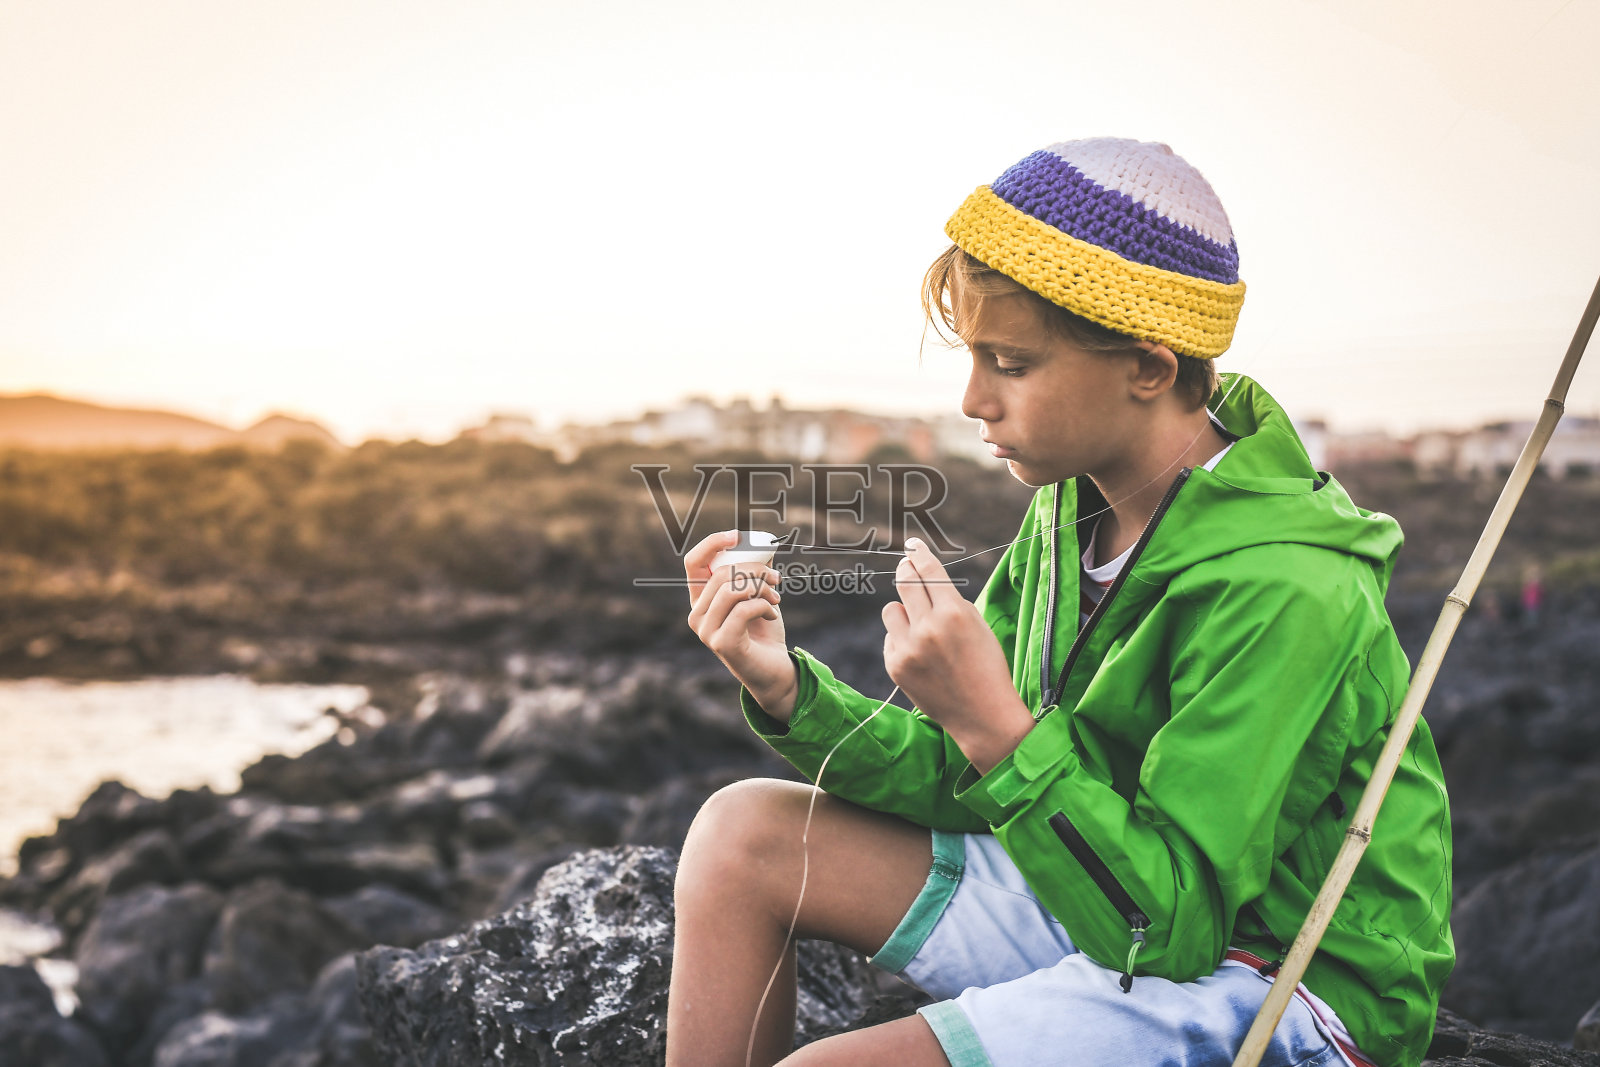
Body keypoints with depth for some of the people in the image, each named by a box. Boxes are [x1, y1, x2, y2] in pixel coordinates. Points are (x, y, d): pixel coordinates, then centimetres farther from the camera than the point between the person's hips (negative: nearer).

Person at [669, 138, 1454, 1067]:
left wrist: (995, 725, -36)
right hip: (1120, 900, 8)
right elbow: (966, 780, 2)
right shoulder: (1074, 507, -1)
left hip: (1272, 991, -7)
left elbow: (1169, 922, -27)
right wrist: (789, 689, -12)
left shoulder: (1283, 591, -26)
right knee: (746, 835, 2)